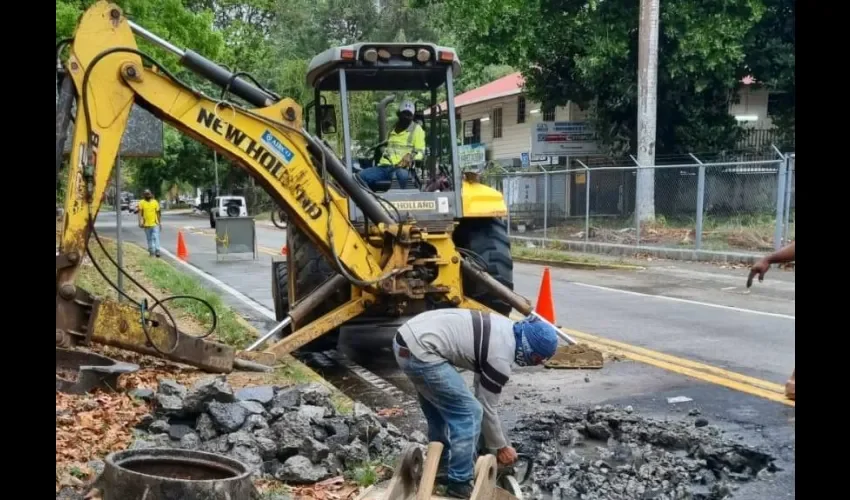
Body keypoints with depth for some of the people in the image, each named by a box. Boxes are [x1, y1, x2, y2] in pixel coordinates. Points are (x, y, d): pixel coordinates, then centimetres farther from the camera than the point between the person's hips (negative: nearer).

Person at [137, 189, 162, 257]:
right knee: (149, 239, 10)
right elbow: (140, 213, -7)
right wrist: (140, 222, -19)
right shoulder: (141, 203, 0)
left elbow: (158, 213, 8)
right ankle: (151, 251, 18)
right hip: (146, 224, 1)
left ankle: (157, 250, -14)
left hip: (155, 224, -1)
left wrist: (160, 223, 6)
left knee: (156, 237, -10)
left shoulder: (155, 202, 4)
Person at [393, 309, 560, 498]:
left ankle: (440, 469, 39)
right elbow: (487, 408, 0)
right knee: (469, 414, -2)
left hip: (407, 338, 10)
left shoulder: (506, 329, 15)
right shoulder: (500, 358, -11)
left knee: (441, 410, 25)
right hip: (419, 352, -10)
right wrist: (501, 447, 16)